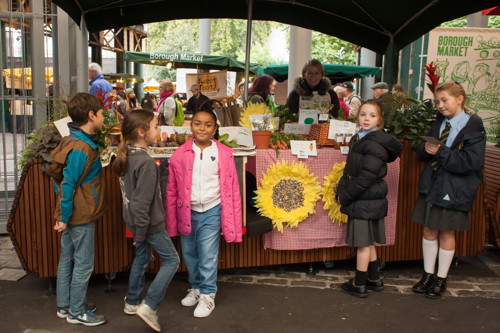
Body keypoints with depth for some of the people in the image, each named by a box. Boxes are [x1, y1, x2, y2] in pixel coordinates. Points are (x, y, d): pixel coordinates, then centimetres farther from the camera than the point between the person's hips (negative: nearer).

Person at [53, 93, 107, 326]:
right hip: (81, 216, -9)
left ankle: (64, 306, 31)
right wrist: (64, 217, -18)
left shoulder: (74, 141, 6)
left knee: (67, 260, 18)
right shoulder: (81, 149, -23)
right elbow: (68, 184, -24)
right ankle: (76, 312, 17)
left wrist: (64, 215, 16)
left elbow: (63, 180, 12)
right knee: (83, 264, 4)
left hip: (71, 214, 9)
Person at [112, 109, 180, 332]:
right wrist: (141, 231, -17)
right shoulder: (146, 163, -26)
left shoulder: (126, 156, 2)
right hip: (149, 223, -9)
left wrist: (137, 227, 18)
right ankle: (149, 306, 3)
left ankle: (131, 303, 35)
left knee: (142, 258, 23)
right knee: (171, 260, 4)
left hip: (133, 220, 9)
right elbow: (142, 202, -26)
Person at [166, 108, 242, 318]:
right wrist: (171, 222, 2)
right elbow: (172, 190, 1)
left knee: (207, 256, 3)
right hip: (187, 212, 3)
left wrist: (232, 221, -5)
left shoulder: (224, 154, -7)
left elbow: (232, 189, -3)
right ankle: (196, 288, 40)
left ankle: (208, 295, 23)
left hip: (211, 212, -2)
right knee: (189, 254, 17)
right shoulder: (180, 155, -4)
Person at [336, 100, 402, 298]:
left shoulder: (376, 144, -17)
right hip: (363, 201, 9)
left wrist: (345, 196, -15)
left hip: (367, 202, -9)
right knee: (367, 242, 18)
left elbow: (366, 177, -21)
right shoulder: (358, 139, 11)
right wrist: (341, 190, 4)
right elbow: (349, 170, 15)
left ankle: (359, 285, 13)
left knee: (364, 243, 1)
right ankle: (374, 280, 31)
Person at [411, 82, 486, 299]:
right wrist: (426, 149, -15)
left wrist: (440, 151, -20)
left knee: (446, 233, 8)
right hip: (431, 185, 5)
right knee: (429, 231, 11)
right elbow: (421, 151, 8)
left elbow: (471, 162, -19)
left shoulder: (473, 127, -11)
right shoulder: (439, 122, 6)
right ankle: (428, 275, 26)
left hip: (454, 189, -5)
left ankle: (441, 279, 23)